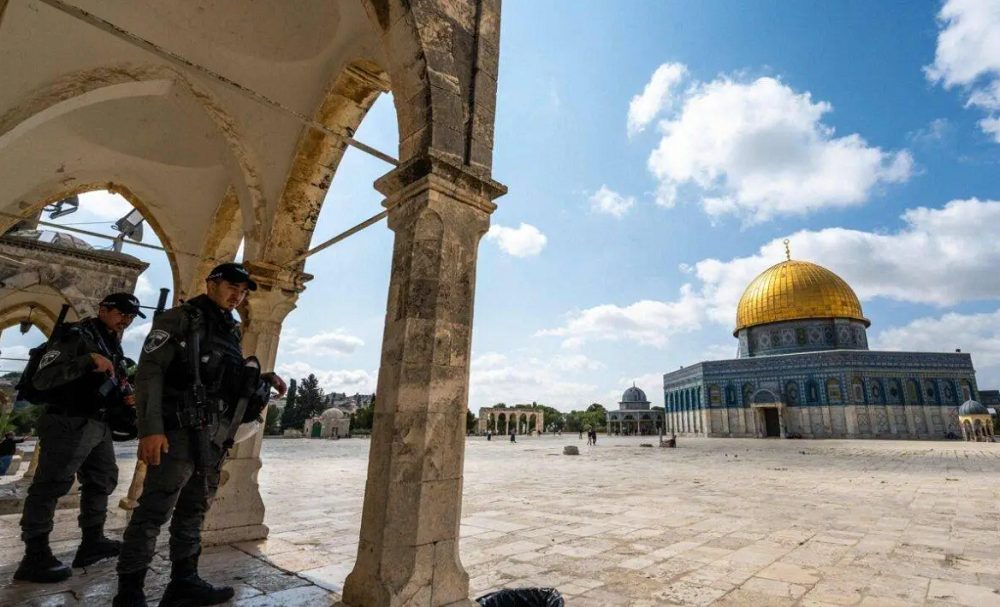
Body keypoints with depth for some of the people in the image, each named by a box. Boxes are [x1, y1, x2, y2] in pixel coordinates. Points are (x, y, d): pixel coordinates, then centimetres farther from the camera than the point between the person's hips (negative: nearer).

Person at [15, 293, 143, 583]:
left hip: (98, 425, 9)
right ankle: (35, 557, 5)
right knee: (49, 487, -4)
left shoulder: (113, 345, 16)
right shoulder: (75, 335, -12)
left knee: (103, 480, 14)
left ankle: (92, 541, 24)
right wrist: (88, 359, -33)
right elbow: (41, 379, -22)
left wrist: (124, 398, 6)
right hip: (69, 424, -9)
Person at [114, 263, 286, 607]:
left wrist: (264, 378, 5)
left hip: (215, 436, 8)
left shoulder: (231, 331, 17)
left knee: (194, 511, 15)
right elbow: (149, 372, -12)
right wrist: (150, 428, -20)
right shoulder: (179, 319, -4)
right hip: (180, 431, -7)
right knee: (154, 512, -2)